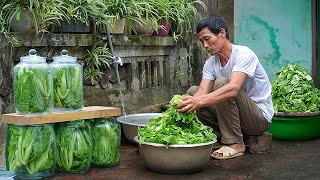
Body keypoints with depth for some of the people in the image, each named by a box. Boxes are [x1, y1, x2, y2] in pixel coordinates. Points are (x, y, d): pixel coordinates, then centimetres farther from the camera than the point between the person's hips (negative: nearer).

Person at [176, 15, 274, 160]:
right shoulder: (211, 63, 1)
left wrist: (199, 101, -49)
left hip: (260, 117, -7)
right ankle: (224, 136, -2)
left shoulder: (244, 54, -21)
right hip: (237, 114, 7)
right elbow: (202, 91, -14)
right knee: (192, 92, -2)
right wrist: (187, 105, -36)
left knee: (221, 83, -29)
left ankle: (235, 143, -21)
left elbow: (233, 89, -38)